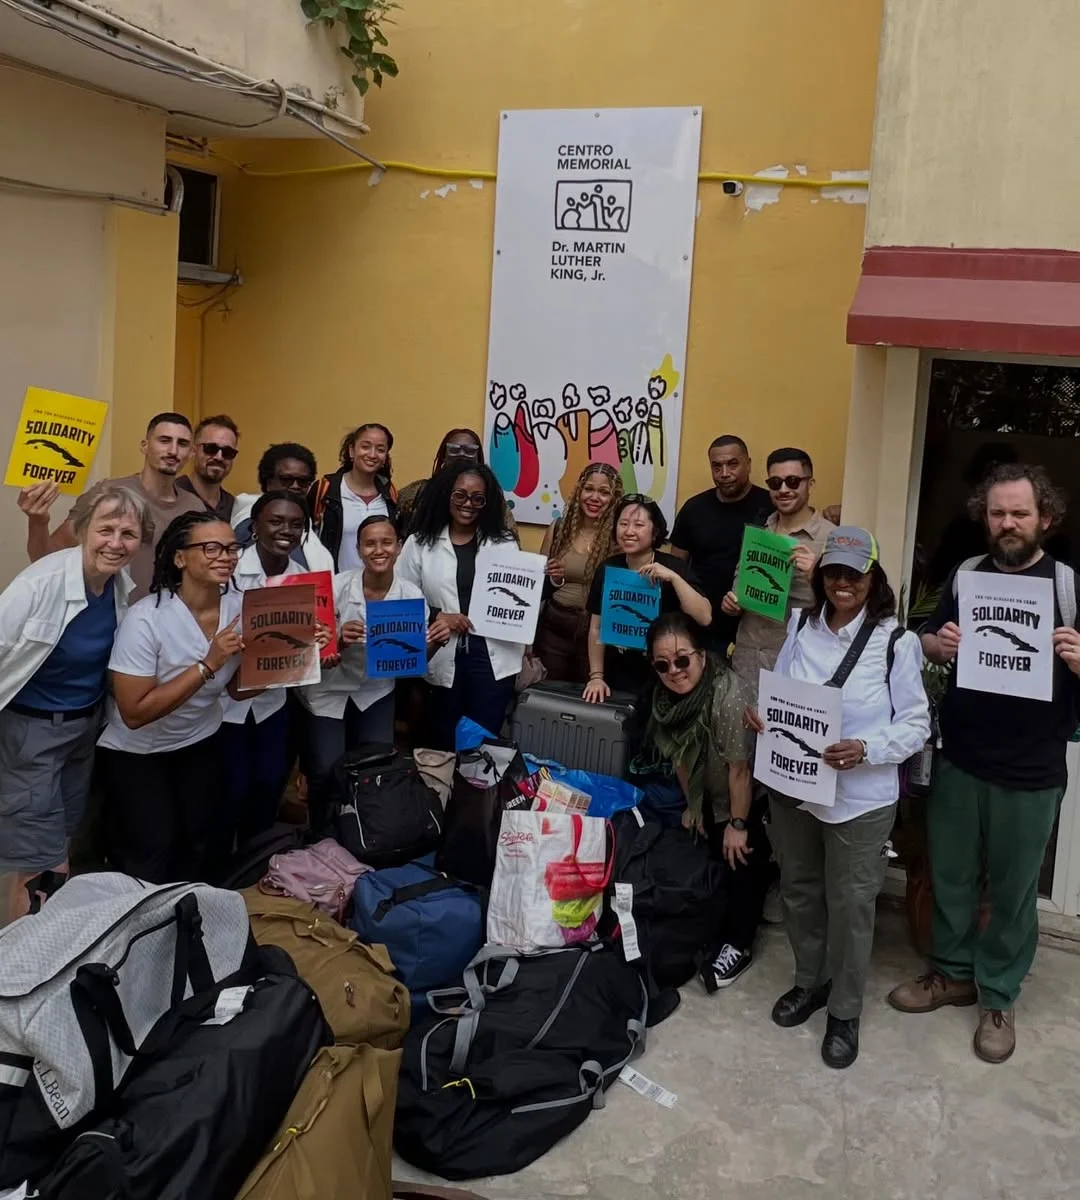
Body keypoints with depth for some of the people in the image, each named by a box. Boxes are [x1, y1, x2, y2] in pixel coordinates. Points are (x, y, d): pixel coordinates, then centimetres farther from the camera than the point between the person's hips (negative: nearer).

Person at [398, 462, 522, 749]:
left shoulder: (503, 543, 10)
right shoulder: (420, 543, 5)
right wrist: (436, 616, -13)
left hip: (493, 657, 0)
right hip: (444, 658, 0)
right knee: (444, 744, 11)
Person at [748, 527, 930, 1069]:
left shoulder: (896, 642, -13)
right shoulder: (800, 626, 1)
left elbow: (916, 723, -10)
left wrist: (865, 750, -25)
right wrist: (759, 713, -11)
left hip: (860, 799, -4)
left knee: (850, 906, 8)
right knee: (799, 892, 19)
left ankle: (845, 1012, 27)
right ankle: (809, 982, 42)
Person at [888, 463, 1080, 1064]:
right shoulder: (964, 574, 3)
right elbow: (929, 642, 11)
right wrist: (940, 644, -11)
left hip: (1031, 772, -3)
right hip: (959, 760, 3)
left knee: (1014, 887, 10)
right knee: (951, 874, 16)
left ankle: (999, 996, 27)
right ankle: (953, 971, 35)